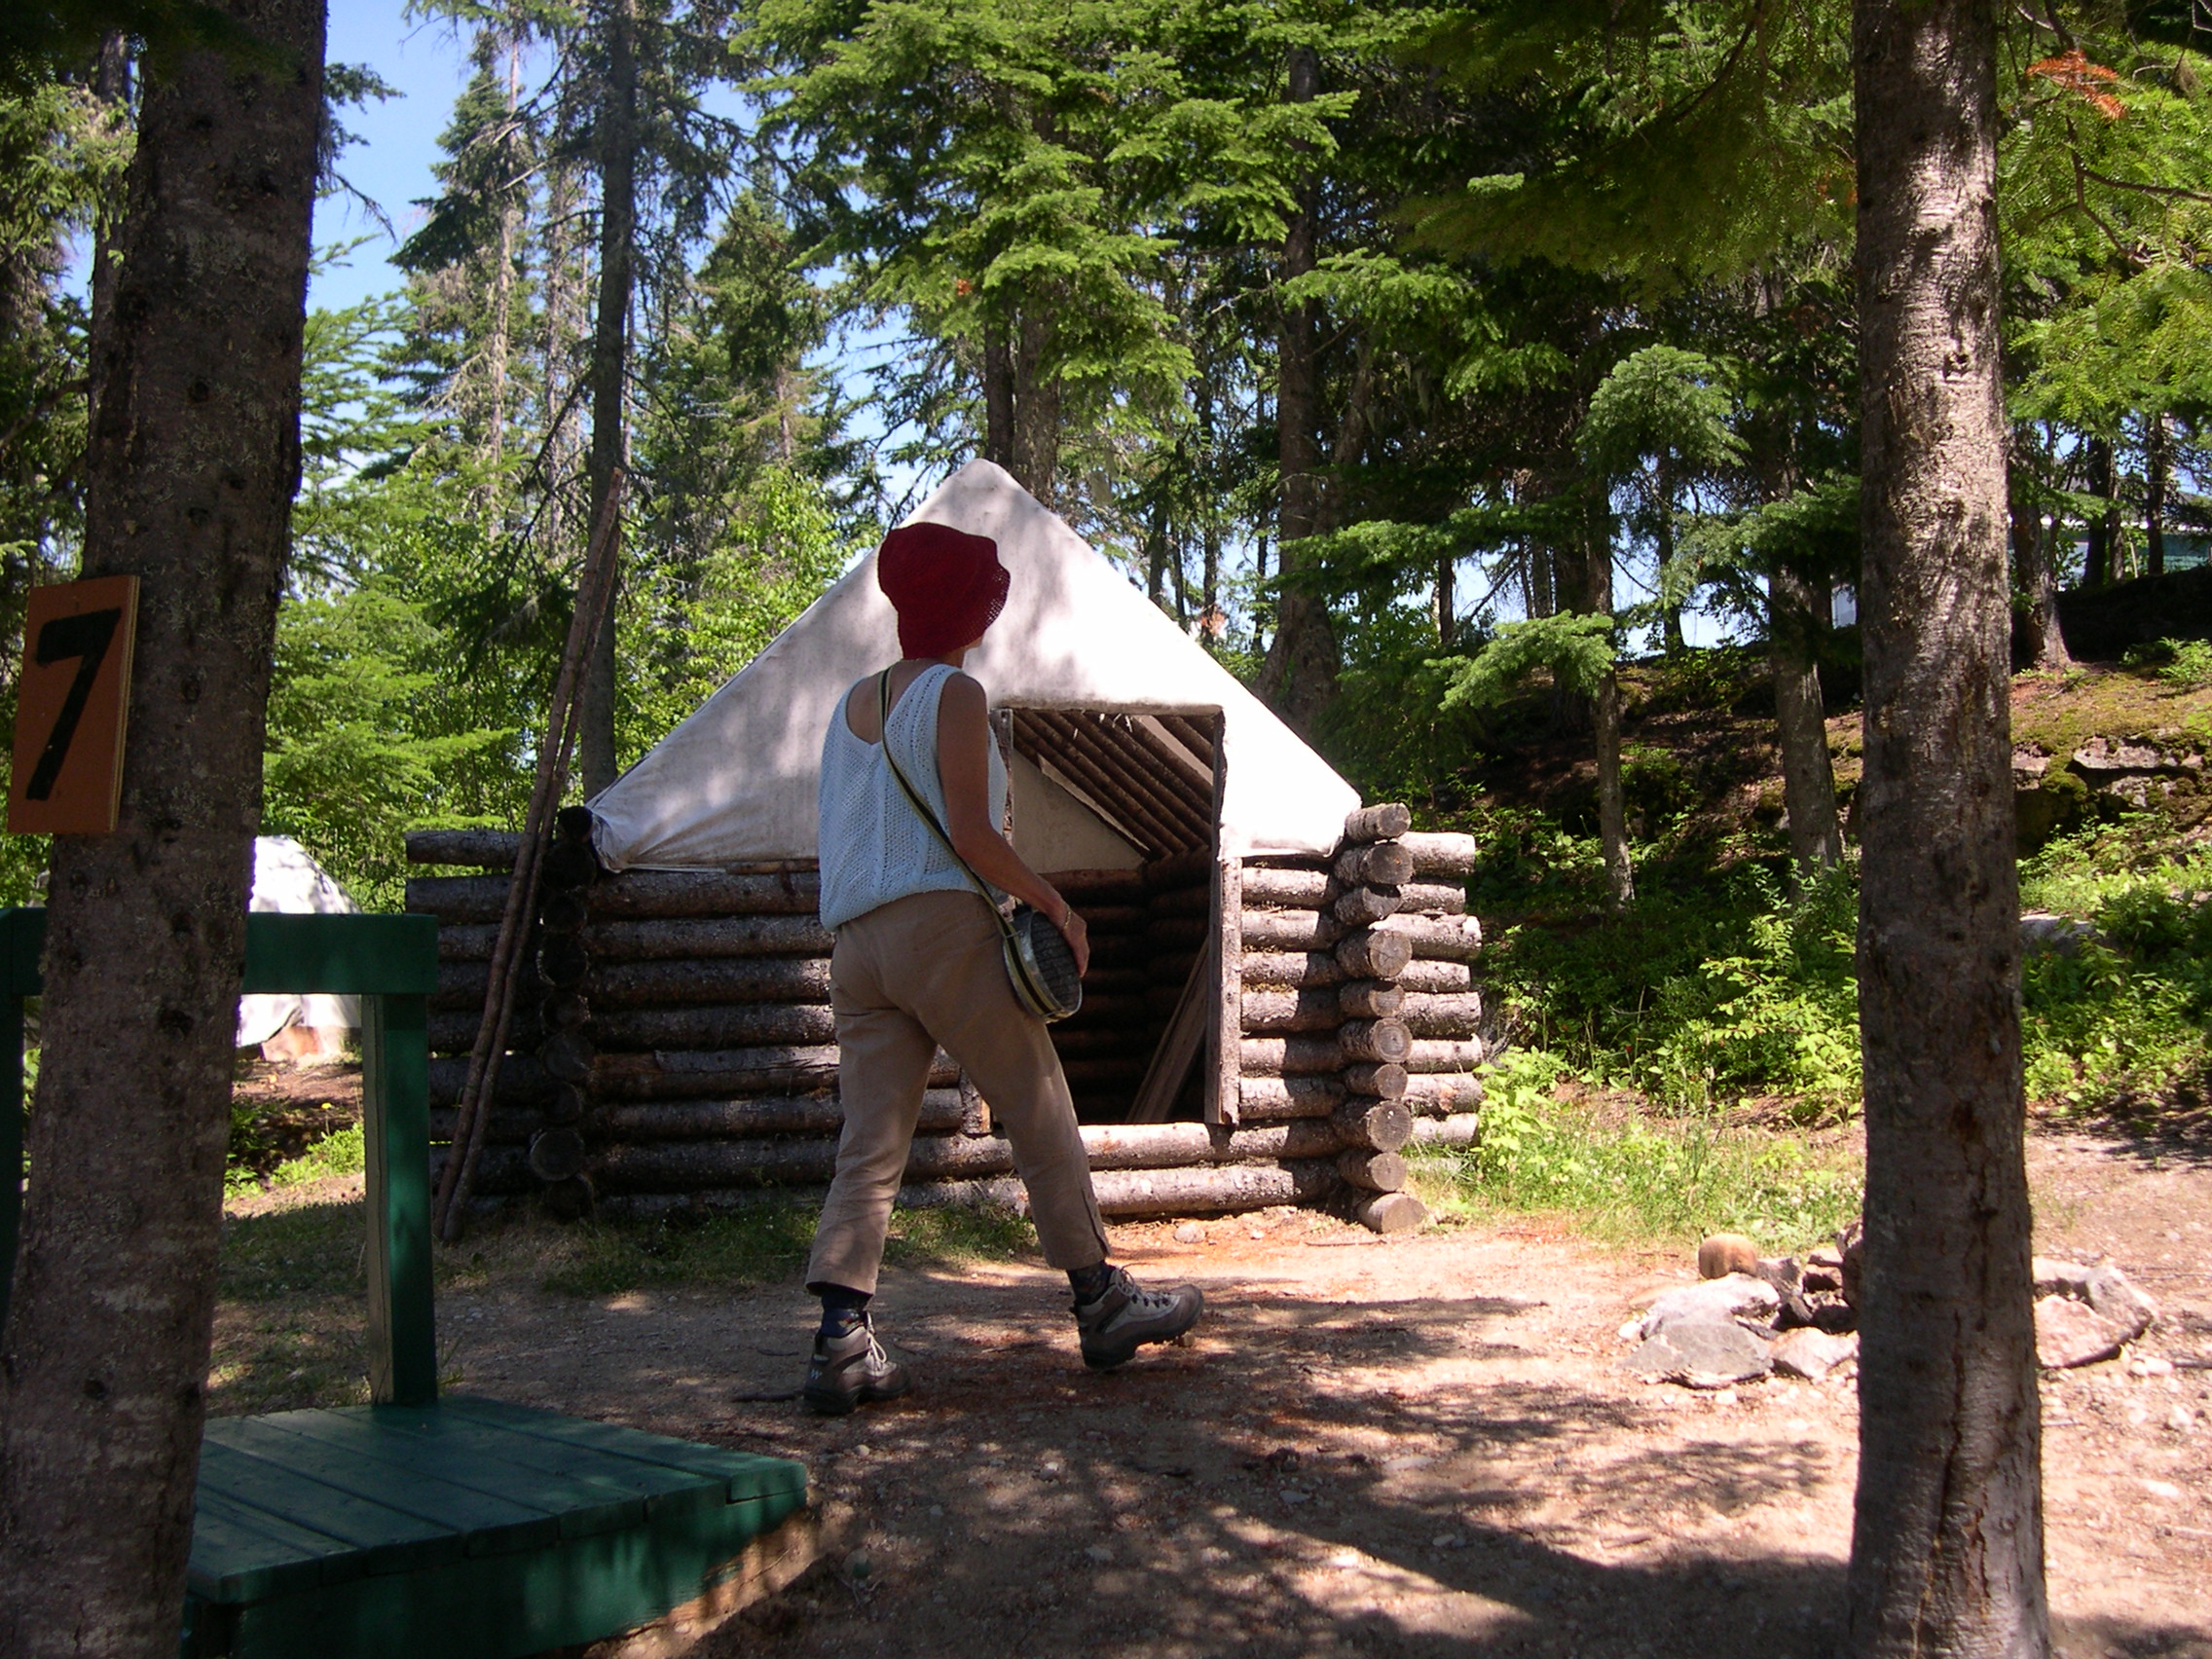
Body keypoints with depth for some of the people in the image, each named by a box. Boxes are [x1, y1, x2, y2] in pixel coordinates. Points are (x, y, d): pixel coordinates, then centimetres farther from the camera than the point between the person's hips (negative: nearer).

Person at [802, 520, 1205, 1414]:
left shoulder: (851, 703, 20)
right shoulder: (955, 695, -3)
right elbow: (970, 832, -11)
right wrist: (1055, 906, -3)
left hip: (852, 945, 7)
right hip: (940, 923, -7)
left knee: (868, 1146, 1)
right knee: (1041, 1115, 4)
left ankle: (842, 1340, -8)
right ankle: (1101, 1303, 11)